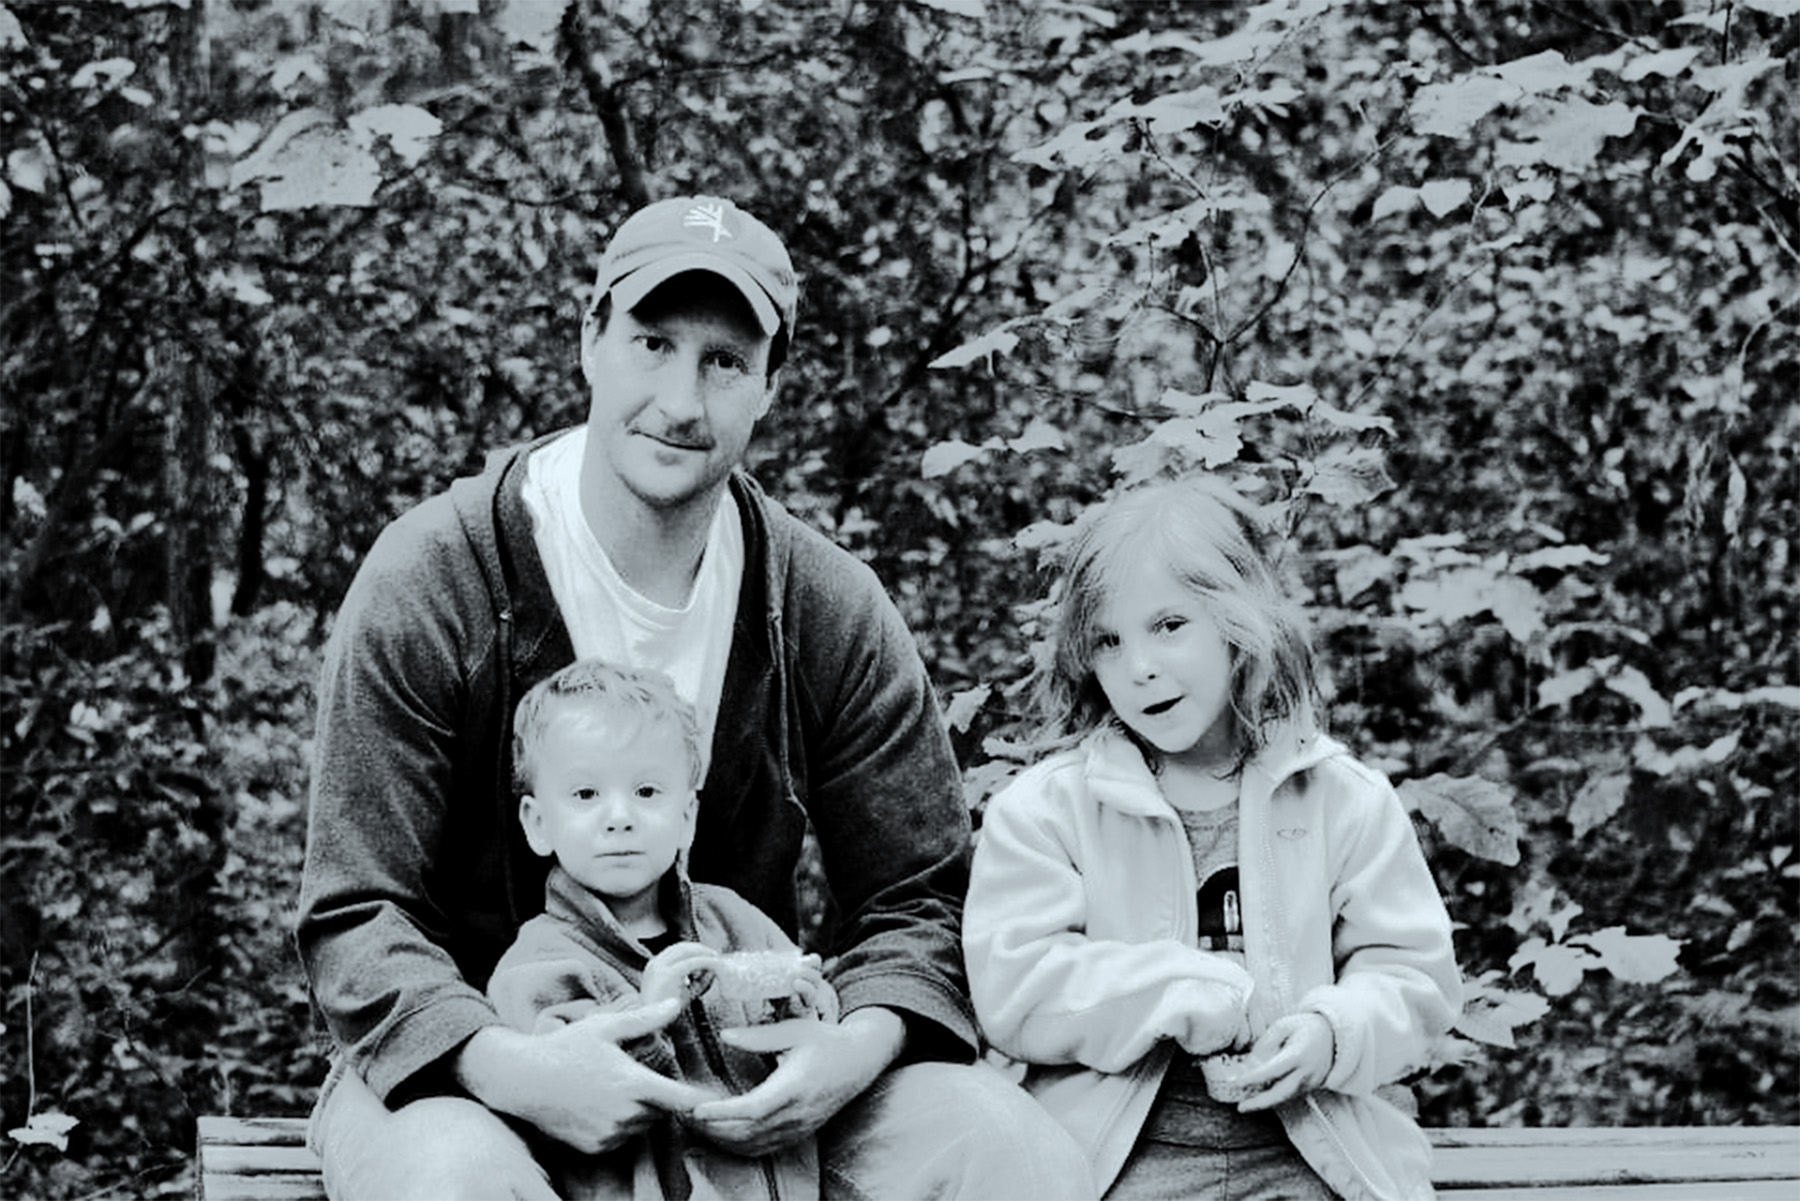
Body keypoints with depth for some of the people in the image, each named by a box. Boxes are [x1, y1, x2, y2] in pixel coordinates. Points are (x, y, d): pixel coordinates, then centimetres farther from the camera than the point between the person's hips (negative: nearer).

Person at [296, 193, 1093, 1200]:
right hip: (466, 1058, -3)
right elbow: (357, 916, -12)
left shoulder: (833, 612, 0)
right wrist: (503, 1065, -32)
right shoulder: (431, 584, -10)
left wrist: (862, 1041, -20)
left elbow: (918, 899, 5)